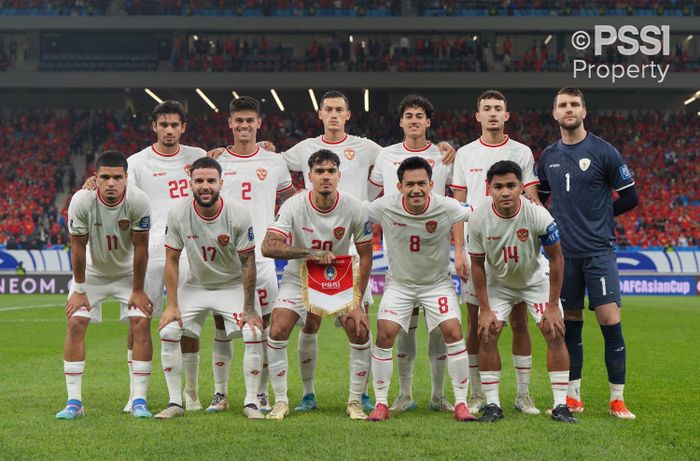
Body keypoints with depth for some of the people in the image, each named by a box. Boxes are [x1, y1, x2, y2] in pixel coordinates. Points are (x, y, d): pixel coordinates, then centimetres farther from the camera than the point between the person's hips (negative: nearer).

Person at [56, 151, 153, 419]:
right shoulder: (81, 201, -27)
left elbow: (140, 249, -18)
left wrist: (138, 290, -13)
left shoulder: (138, 201, -28)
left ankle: (138, 400, -6)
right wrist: (79, 290, -11)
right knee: (75, 324, -11)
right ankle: (74, 402, -4)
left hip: (128, 272, 0)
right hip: (92, 272, 0)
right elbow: (78, 248, -16)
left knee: (141, 325, -13)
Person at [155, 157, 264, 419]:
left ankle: (251, 402, -6)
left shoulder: (239, 216, -20)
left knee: (253, 333, -21)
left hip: (233, 286, -2)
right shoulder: (178, 215, -15)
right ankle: (175, 403, -2)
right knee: (168, 332, -14)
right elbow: (172, 260, -7)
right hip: (196, 286, 2)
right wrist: (172, 305, -11)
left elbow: (248, 263, -14)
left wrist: (249, 308, -16)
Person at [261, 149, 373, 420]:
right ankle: (281, 401, 0)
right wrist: (309, 253, -41)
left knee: (360, 333, -14)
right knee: (277, 332, -17)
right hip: (299, 278, -1)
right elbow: (268, 246, -30)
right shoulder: (293, 206, -20)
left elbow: (365, 256, -8)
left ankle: (355, 401, 4)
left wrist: (357, 303, -13)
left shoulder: (354, 209, -17)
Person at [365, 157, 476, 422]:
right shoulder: (385, 207, -19)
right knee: (384, 334, -13)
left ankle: (461, 404, -2)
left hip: (438, 282, 0)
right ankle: (381, 404, 2)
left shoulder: (446, 208, -20)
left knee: (453, 333, -15)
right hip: (399, 283, 1)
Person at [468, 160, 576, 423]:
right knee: (487, 335, -12)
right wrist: (485, 309, -12)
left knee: (555, 334, -12)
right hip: (498, 282, 1)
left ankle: (560, 405, -4)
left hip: (536, 279, -1)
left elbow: (556, 258, -17)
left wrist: (553, 306, -16)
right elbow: (477, 265, -10)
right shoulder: (479, 220, -24)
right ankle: (492, 405, -2)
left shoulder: (538, 215, -29)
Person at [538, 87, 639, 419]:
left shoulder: (603, 151, -2)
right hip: (563, 253, 4)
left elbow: (630, 198, 2)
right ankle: (573, 397, 15)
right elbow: (538, 199, 23)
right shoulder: (548, 157, 10)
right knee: (569, 325, 7)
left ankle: (617, 399, 1)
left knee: (610, 321, -8)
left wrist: (596, 215, 5)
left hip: (598, 251, -4)